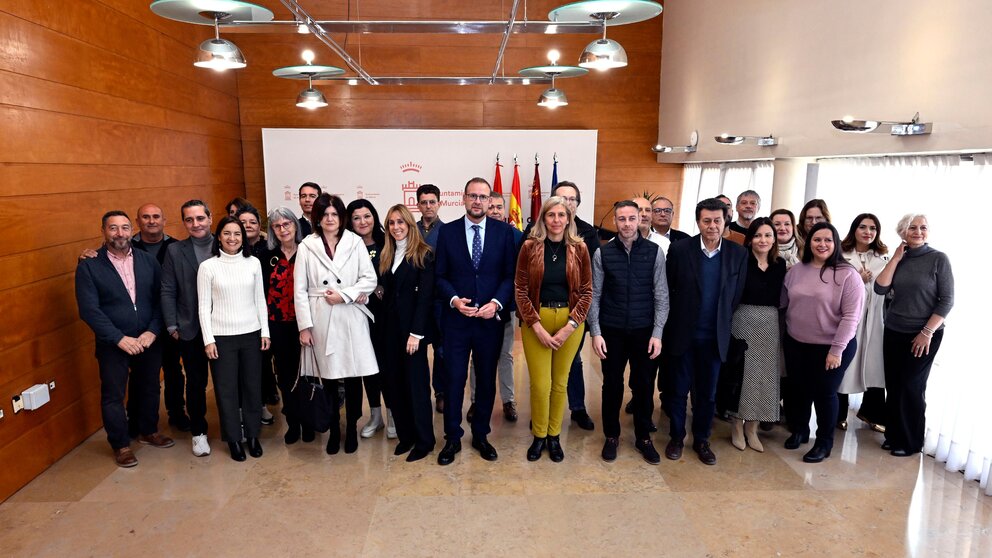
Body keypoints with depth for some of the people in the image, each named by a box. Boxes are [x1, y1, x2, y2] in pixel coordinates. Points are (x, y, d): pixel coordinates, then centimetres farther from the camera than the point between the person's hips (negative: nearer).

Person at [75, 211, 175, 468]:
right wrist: (120, 339, -18)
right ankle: (121, 445, 26)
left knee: (149, 389, 17)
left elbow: (160, 300, 1)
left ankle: (148, 431, 39)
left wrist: (152, 332, -12)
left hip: (149, 340, 3)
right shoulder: (88, 265, -8)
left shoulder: (148, 261, 2)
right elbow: (89, 309, -13)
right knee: (113, 396, 9)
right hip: (112, 345, -3)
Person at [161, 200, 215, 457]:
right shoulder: (175, 251, 0)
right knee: (196, 382, 11)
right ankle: (198, 432, 26)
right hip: (191, 329, 1)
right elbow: (167, 291, 1)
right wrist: (172, 327, -3)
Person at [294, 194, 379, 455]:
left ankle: (352, 428, 23)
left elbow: (370, 279, -1)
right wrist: (304, 325, -3)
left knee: (354, 375, 5)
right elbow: (300, 289, 1)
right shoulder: (306, 246, 1)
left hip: (351, 319, 0)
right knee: (328, 376, 9)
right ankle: (334, 429, 25)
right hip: (321, 321, 0)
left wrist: (344, 295, -12)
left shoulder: (355, 242, 1)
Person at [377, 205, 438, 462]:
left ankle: (424, 440, 14)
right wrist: (382, 327, 0)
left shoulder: (424, 255, -7)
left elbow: (425, 295, -12)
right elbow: (384, 292, 10)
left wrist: (416, 332, -17)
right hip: (389, 327, 6)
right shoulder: (386, 256, 12)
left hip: (412, 327, -6)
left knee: (416, 382, 1)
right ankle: (405, 434, 22)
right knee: (393, 383, 8)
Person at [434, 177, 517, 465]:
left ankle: (480, 436, 30)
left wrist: (497, 303, -15)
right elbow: (440, 276, 2)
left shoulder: (504, 231, 1)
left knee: (487, 380, 12)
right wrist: (454, 300, -15)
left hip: (490, 319, 1)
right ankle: (452, 438, 23)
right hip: (456, 319, 0)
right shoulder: (447, 231, 1)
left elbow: (510, 275, 0)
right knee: (453, 380, 6)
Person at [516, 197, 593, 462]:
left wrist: (569, 327, -9)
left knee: (560, 382, 11)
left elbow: (586, 291, 1)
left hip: (570, 321, 1)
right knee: (540, 384, -1)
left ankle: (554, 435, 29)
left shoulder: (579, 248, 0)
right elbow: (520, 290, -4)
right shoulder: (530, 247, -3)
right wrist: (537, 327, -12)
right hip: (536, 321, -1)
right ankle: (539, 436, 22)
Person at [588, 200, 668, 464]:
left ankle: (643, 438, 29)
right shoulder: (602, 253, -3)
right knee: (612, 385, 10)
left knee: (644, 386, 10)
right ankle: (611, 436, 29)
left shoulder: (655, 252, -3)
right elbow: (594, 296, -1)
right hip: (612, 332, 0)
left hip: (644, 331, 0)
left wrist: (657, 333, -6)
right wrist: (596, 333, -6)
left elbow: (661, 296, -1)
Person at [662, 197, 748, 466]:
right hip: (683, 334, -2)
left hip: (715, 337, 2)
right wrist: (678, 320, 1)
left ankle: (701, 440, 30)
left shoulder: (738, 254, -1)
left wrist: (723, 323, 4)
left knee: (708, 392, 13)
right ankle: (676, 438, 27)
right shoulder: (679, 249, -7)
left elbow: (737, 296, 5)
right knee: (678, 389, 9)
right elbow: (668, 290, -1)